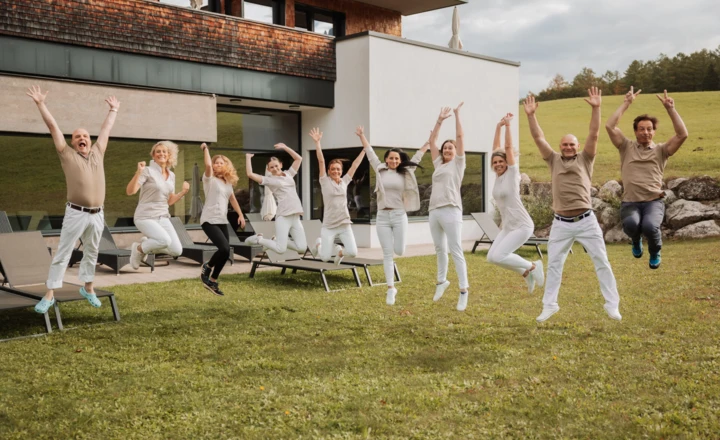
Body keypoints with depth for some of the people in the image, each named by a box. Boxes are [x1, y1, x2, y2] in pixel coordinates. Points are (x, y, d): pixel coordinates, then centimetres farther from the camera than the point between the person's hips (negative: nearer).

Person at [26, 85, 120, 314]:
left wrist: (113, 109, 32)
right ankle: (50, 294, 3)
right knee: (62, 254, -1)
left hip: (97, 215, 4)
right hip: (76, 214, -4)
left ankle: (88, 288, 29)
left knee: (91, 253, 15)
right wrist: (40, 103, 4)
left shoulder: (98, 152, 11)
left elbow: (107, 128, 23)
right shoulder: (67, 154, 3)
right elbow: (53, 126, 3)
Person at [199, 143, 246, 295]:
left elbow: (233, 199, 19)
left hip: (223, 221, 7)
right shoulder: (209, 179, -3)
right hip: (209, 220, -7)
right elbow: (208, 165, -22)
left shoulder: (228, 182, 16)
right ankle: (207, 267, 6)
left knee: (225, 252, 2)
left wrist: (240, 215, 11)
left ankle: (212, 281, 20)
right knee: (224, 249, -21)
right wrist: (205, 149, -9)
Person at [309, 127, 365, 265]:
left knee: (353, 253, -12)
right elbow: (321, 161, -9)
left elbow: (355, 164, 9)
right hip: (328, 226, -3)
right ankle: (319, 244, 32)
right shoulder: (325, 181, -2)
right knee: (325, 258, -3)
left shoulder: (345, 181, 7)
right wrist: (317, 142, -15)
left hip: (345, 225, 3)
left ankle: (339, 251, 24)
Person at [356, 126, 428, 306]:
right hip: (382, 216, 0)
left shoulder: (405, 172, 5)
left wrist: (429, 142, 14)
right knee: (387, 254, 1)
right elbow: (370, 152, 13)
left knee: (399, 251, -4)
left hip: (399, 215, 0)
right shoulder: (379, 170, 5)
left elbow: (417, 156, 12)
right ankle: (391, 288, 6)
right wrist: (362, 136, 19)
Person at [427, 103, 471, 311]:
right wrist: (440, 120, 23)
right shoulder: (438, 164, 20)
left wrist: (457, 114, 9)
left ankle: (463, 291, -7)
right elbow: (432, 140, 23)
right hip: (434, 211, 6)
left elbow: (460, 137, 3)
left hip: (450, 210, -6)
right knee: (440, 249, 15)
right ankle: (442, 281, 31)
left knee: (456, 251, -8)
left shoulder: (458, 163, 7)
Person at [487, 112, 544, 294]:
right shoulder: (498, 176, 7)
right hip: (508, 226, 8)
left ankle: (533, 267, 3)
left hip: (522, 226, -8)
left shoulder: (512, 173, -8)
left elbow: (508, 148, -14)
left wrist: (507, 125, -13)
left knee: (498, 256, -17)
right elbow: (495, 149, 9)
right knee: (492, 257, 2)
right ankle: (526, 273, 17)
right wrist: (498, 127, 8)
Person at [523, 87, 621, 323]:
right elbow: (538, 138, 3)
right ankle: (549, 305, 17)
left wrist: (596, 109, -13)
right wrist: (531, 115, -4)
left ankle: (612, 305, 14)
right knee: (553, 265, 6)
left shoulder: (585, 159, 5)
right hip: (561, 223, 1)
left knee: (602, 262, 4)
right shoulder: (554, 160, 8)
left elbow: (594, 135, -5)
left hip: (587, 221, -1)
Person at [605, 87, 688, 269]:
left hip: (654, 201, 0)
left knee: (649, 226, -31)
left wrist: (670, 108, -5)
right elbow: (610, 126, -1)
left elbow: (682, 134, -4)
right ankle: (636, 241, 9)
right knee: (631, 224, -33)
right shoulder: (627, 147, 10)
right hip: (630, 202, 0)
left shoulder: (661, 150, 11)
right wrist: (626, 103, -1)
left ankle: (655, 252, 7)